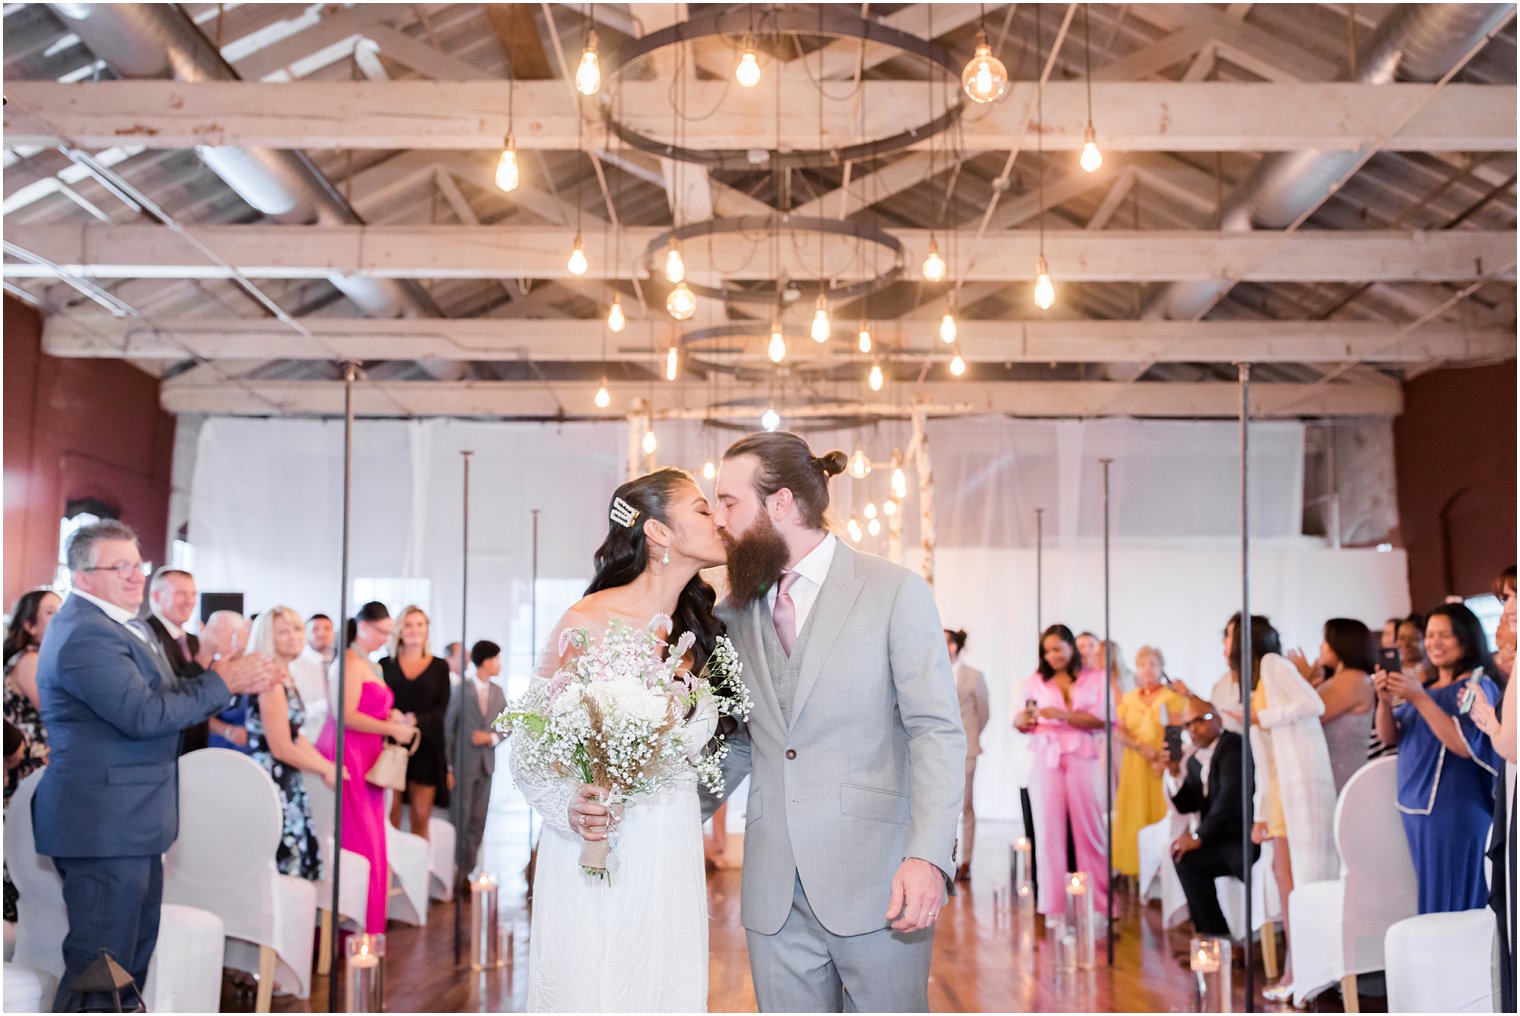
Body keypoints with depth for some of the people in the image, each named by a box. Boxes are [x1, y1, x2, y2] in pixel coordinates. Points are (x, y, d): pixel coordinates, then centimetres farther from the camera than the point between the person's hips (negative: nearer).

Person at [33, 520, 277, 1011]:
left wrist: (233, 678, -4)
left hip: (128, 822, 11)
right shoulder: (84, 635, -19)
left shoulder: (122, 623, 14)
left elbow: (165, 694, 12)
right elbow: (144, 714, -26)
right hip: (103, 826, -11)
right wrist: (221, 682, -15)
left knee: (134, 960, 20)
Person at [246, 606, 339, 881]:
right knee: (279, 864, -7)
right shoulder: (271, 681, -16)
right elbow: (281, 748, -17)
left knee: (292, 862, 9)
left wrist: (326, 766, 7)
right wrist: (325, 768, -4)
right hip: (272, 782, -9)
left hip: (288, 784, 9)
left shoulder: (287, 678, 13)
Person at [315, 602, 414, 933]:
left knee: (369, 840, 7)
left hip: (366, 759, 9)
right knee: (356, 840, -7)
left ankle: (364, 926, 10)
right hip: (348, 757, -9)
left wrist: (390, 717, 9)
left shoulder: (367, 664, 19)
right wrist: (392, 729, -12)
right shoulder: (351, 662, -11)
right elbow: (346, 715, -18)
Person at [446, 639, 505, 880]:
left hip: (486, 765, 5)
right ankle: (454, 869, 5)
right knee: (460, 819, -2)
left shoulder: (498, 692, 8)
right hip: (463, 763, -5)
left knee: (478, 821, 6)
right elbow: (448, 728, -4)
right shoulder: (461, 690, -5)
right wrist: (449, 765, -7)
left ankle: (467, 869, 12)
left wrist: (492, 738, -8)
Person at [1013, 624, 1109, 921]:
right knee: (1049, 830, -1)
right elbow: (1025, 725, 13)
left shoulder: (1095, 678, 5)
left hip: (1083, 758, -1)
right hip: (1047, 759, 1)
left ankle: (1098, 903, 7)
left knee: (1088, 829, 0)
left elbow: (1102, 720, -5)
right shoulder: (1036, 681, 10)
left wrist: (1064, 715, -15)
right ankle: (1052, 904, 3)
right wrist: (1022, 721, -10)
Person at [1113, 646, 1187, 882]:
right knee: (1134, 816, -1)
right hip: (1134, 766, 3)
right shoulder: (1128, 698, 13)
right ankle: (1134, 870, 0)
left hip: (1162, 766, -3)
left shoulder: (1172, 697, 2)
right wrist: (1140, 747, -10)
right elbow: (1120, 732, 6)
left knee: (1160, 815, -8)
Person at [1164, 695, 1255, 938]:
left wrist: (1199, 836, -17)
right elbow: (1187, 806, 14)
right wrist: (1174, 772, -3)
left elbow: (1231, 797, -22)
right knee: (1184, 857, -7)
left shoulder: (1233, 746, -12)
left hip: (1249, 837, -9)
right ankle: (1214, 934, -4)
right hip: (1224, 838, 9)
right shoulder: (1195, 760, 15)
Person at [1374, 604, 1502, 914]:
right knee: (1430, 899, 12)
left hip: (1455, 815, -7)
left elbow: (1464, 745, -19)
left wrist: (1419, 699, -20)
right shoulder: (1424, 687, 14)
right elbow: (1389, 736, 11)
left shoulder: (1477, 686, -7)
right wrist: (1386, 700, -7)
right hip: (1416, 809, 7)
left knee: (1453, 901, -6)